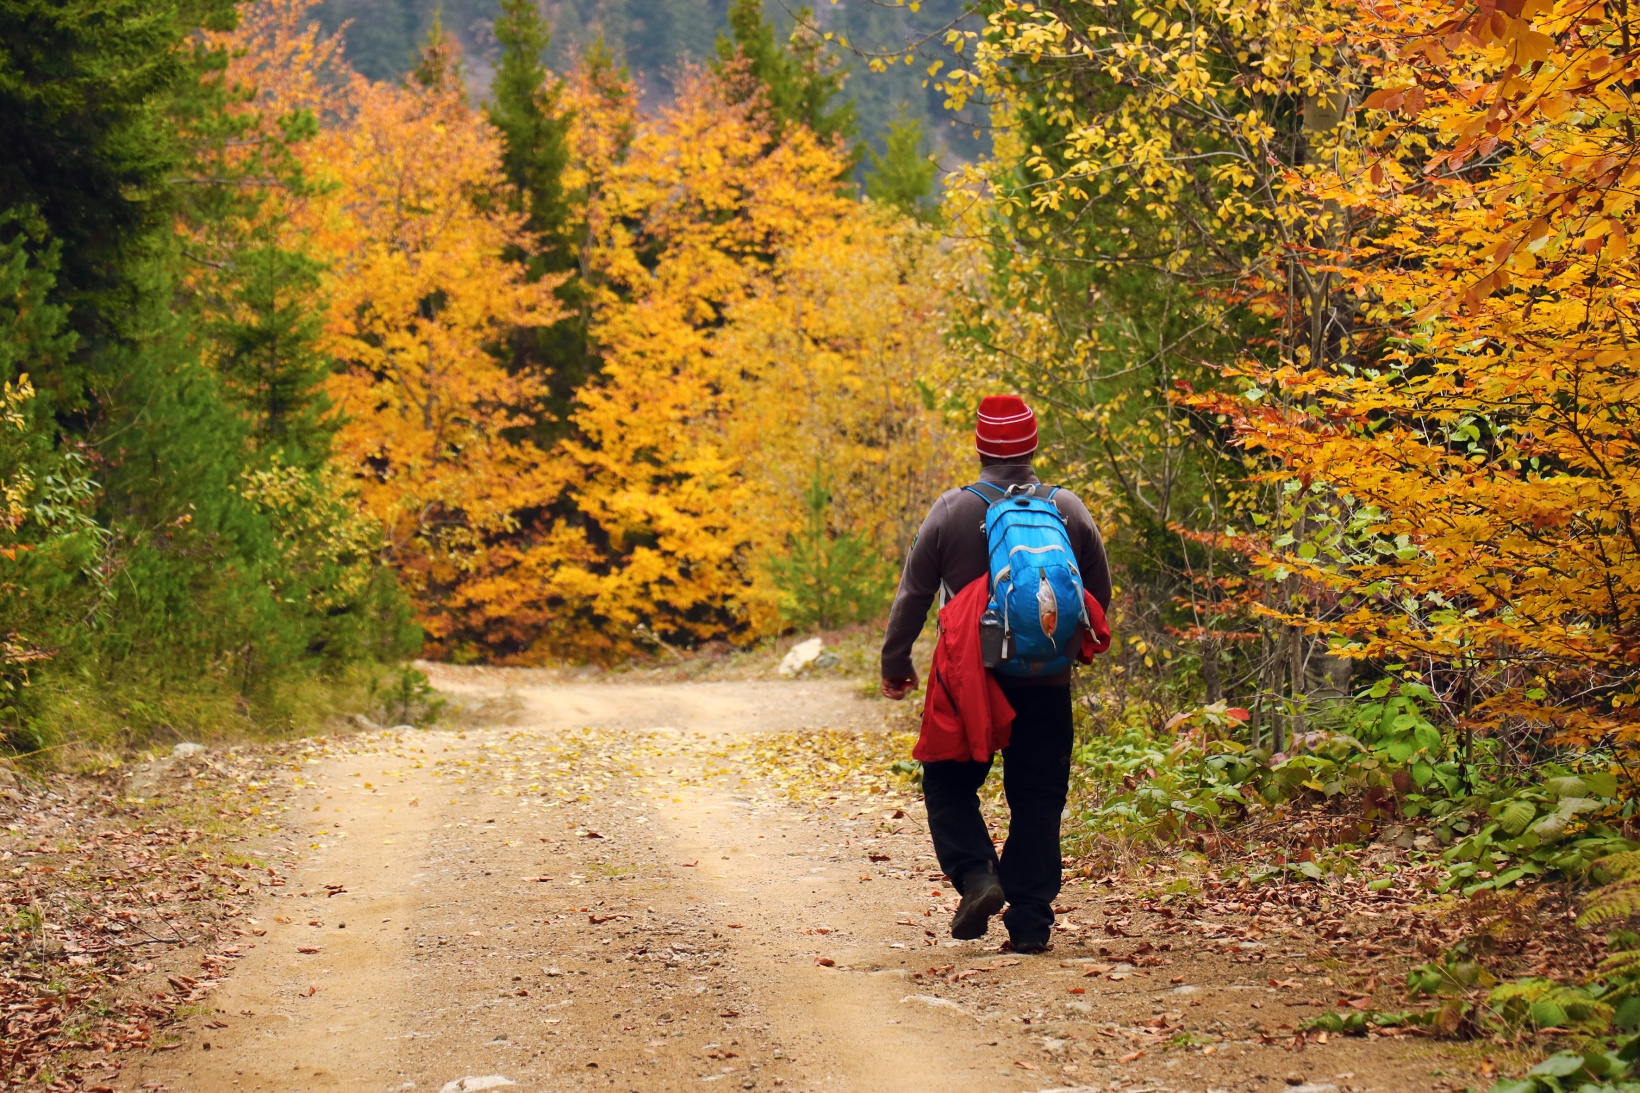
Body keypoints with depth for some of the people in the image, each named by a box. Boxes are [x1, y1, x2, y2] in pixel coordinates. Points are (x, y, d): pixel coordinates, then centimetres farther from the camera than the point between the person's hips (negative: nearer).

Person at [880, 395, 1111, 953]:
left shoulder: (951, 511, -6)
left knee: (949, 786, 13)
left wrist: (895, 663, 9)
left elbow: (913, 594, -2)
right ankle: (1030, 922, 4)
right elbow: (1099, 594, 8)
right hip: (1046, 683, 2)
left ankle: (977, 876, -9)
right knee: (1037, 802, 7)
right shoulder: (1069, 510, 0)